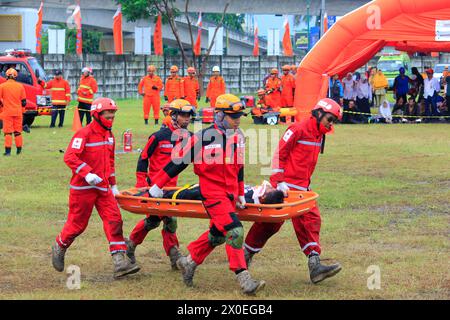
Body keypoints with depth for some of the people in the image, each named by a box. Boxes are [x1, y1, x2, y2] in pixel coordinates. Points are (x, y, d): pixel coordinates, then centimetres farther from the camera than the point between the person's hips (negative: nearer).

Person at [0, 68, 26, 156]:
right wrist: (22, 111, 19)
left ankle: (8, 151, -6)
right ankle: (19, 150, 17)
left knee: (8, 132, -1)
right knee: (18, 131, 12)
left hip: (7, 112, -2)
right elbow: (23, 101, 6)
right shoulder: (20, 86, 2)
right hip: (18, 112, 2)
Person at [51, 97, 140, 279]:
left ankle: (120, 263, -11)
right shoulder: (85, 134, -13)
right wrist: (87, 173, -29)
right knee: (77, 224, 3)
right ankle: (59, 248, 31)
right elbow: (69, 156, -21)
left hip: (103, 188, 7)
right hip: (83, 187, -7)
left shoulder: (109, 135, 13)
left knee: (114, 220, -7)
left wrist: (113, 185, 22)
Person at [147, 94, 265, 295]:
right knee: (234, 231, -19)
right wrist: (157, 185, -2)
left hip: (230, 194, 7)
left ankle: (189, 261, 36)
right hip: (212, 193, -7)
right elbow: (178, 162, -6)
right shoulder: (202, 138, -13)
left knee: (217, 235, 16)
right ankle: (244, 279, -17)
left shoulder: (238, 137, 6)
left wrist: (240, 194, 23)